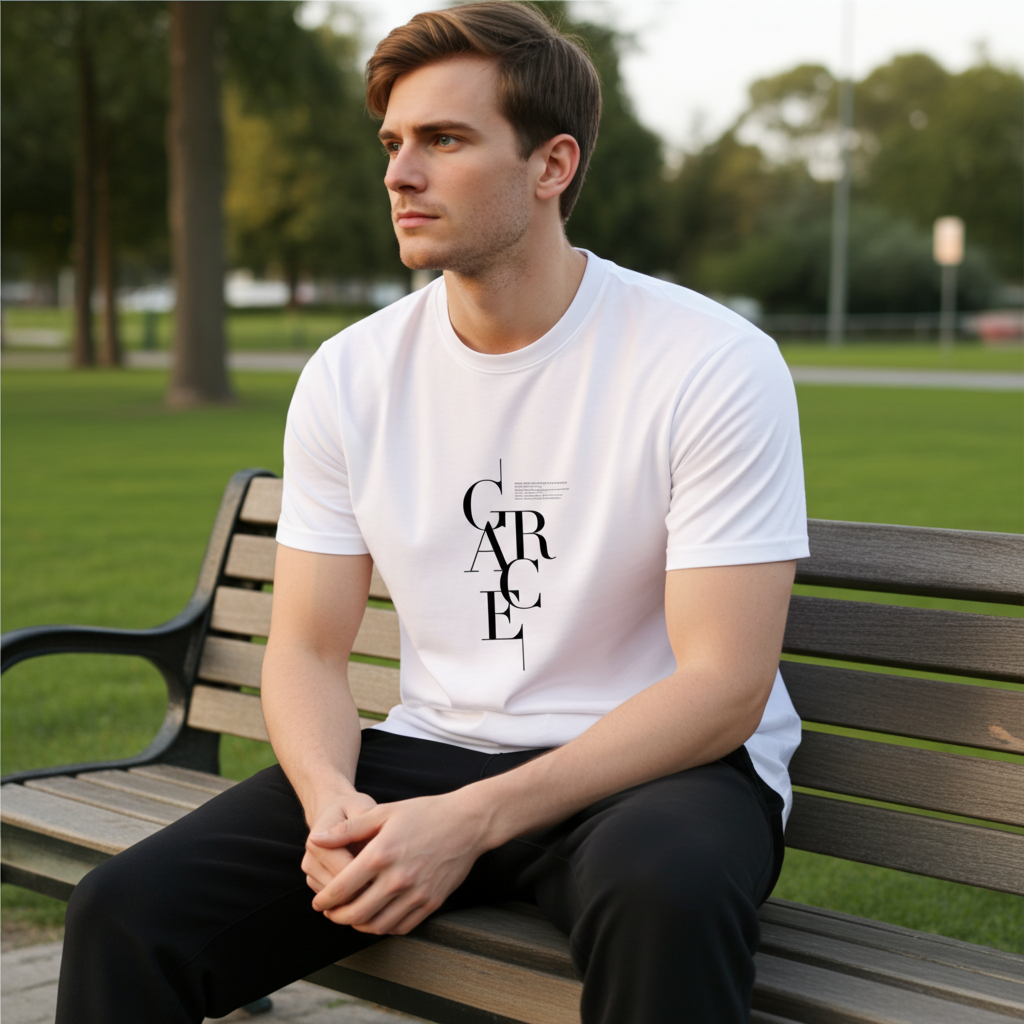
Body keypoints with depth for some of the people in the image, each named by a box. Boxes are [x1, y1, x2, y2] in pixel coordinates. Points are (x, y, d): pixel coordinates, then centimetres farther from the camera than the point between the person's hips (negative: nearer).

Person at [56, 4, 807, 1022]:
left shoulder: (713, 365, -12)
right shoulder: (350, 375, 3)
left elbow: (722, 690, -16)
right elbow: (306, 646, 6)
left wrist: (471, 820, -25)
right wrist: (331, 800, -18)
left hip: (655, 766, -4)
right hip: (432, 749, 4)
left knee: (663, 891, -40)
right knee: (125, 911, -16)